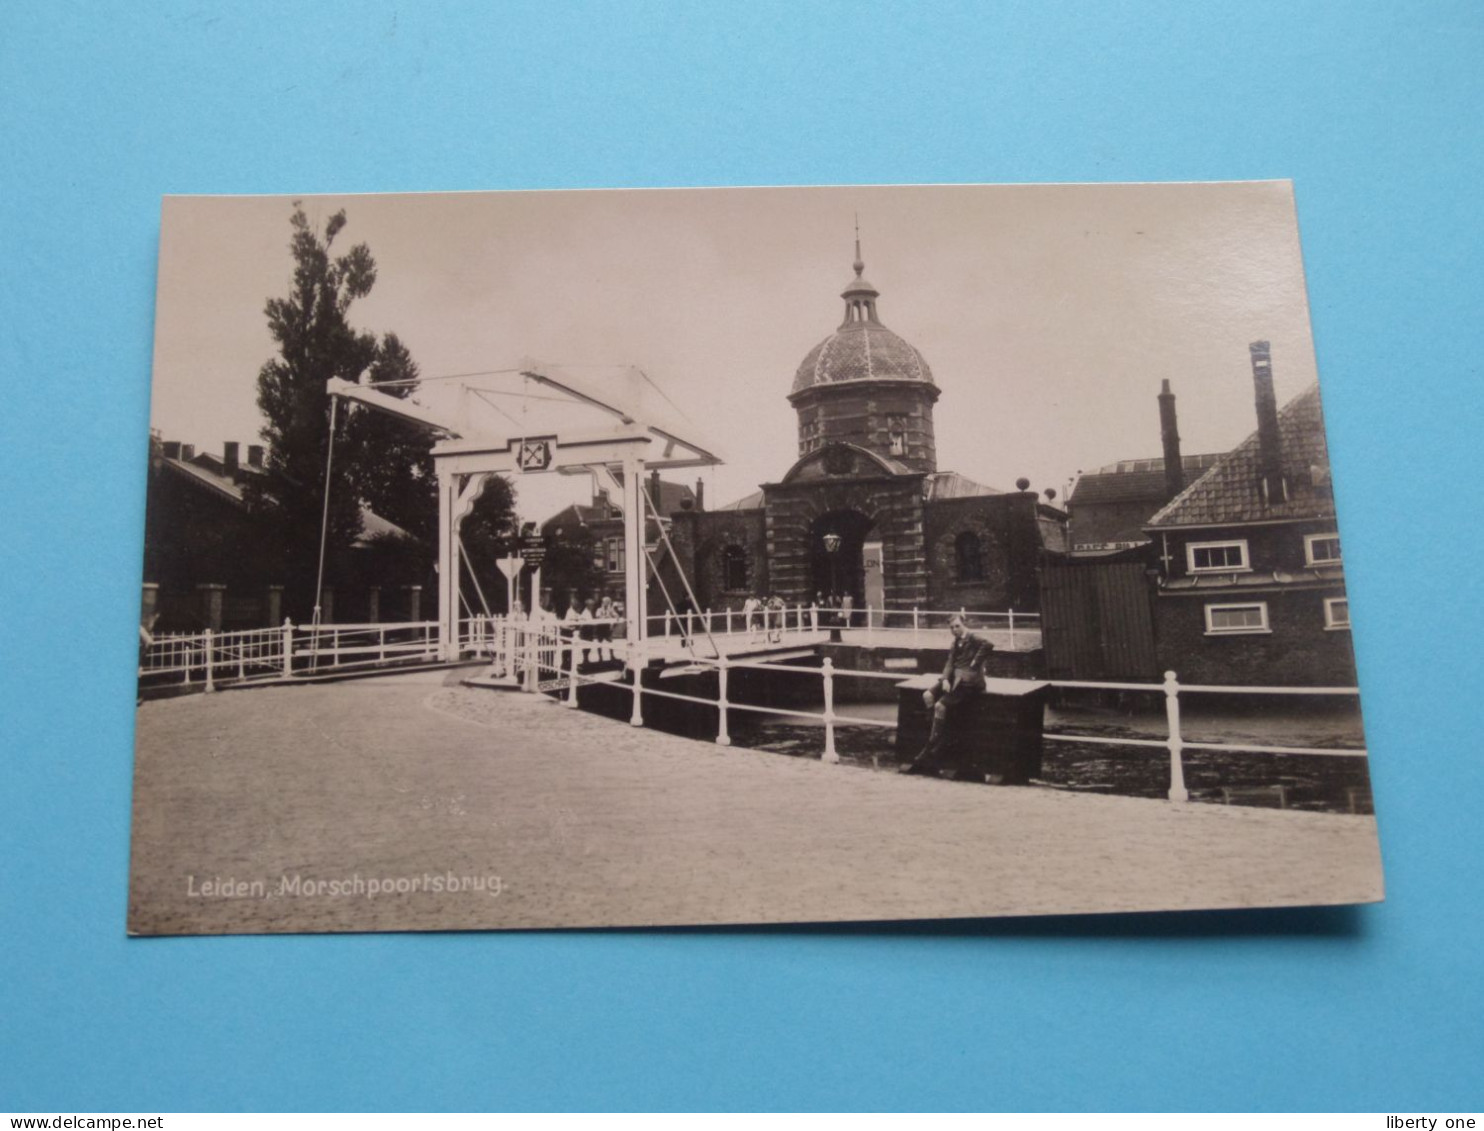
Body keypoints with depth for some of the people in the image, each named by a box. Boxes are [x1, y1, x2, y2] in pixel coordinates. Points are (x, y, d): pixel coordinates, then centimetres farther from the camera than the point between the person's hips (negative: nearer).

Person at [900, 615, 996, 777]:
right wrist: (945, 679, -7)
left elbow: (987, 644, -26)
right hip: (955, 679, 9)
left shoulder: (973, 637, -5)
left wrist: (974, 665, -20)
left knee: (940, 706, -21)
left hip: (970, 682, -9)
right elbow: (950, 663, 12)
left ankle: (927, 756, -14)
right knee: (927, 695, -8)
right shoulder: (955, 643, 21)